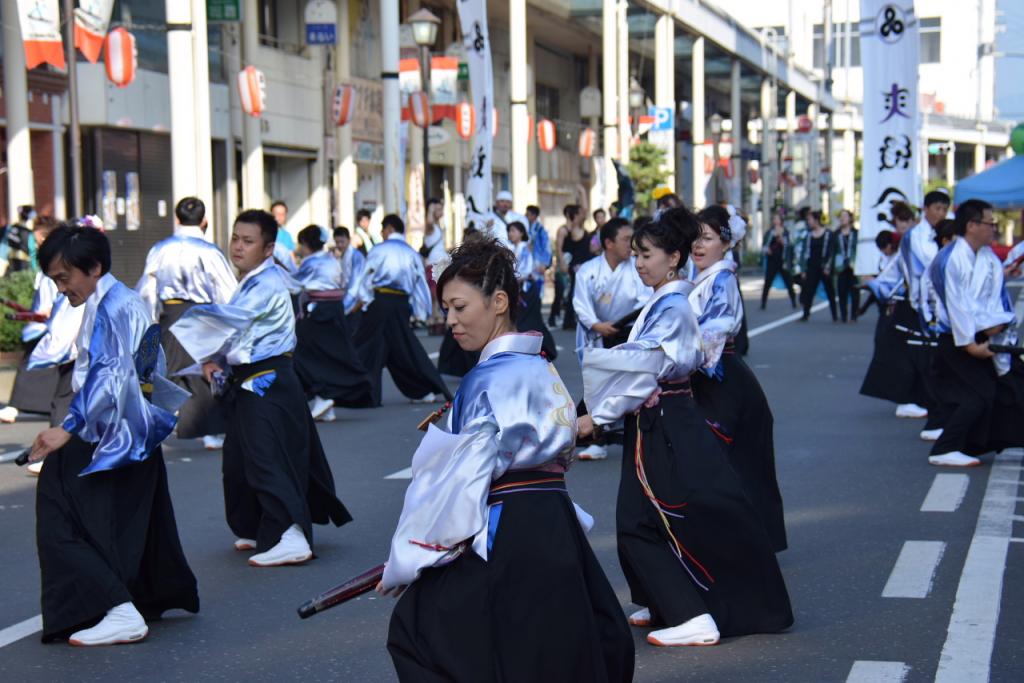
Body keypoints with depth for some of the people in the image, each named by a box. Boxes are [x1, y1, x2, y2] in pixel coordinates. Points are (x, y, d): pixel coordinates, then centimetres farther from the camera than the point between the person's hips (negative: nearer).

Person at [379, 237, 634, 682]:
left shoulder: (493, 379, -16)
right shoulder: (540, 369, 11)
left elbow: (462, 479, -17)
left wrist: (407, 562, -9)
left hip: (508, 542, -9)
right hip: (553, 526, 9)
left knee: (416, 627, -1)